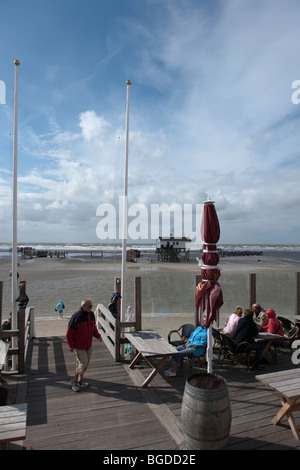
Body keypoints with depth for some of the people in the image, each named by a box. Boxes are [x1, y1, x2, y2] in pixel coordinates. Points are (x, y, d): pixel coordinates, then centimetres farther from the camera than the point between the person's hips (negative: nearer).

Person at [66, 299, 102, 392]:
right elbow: (69, 332, -13)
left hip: (88, 345, 7)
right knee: (83, 363, -6)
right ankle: (74, 381, 17)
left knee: (86, 363, 14)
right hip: (78, 346, -7)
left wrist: (98, 336, 0)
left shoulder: (91, 314, 2)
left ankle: (80, 380, 33)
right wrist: (71, 345, -12)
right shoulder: (76, 316, -19)